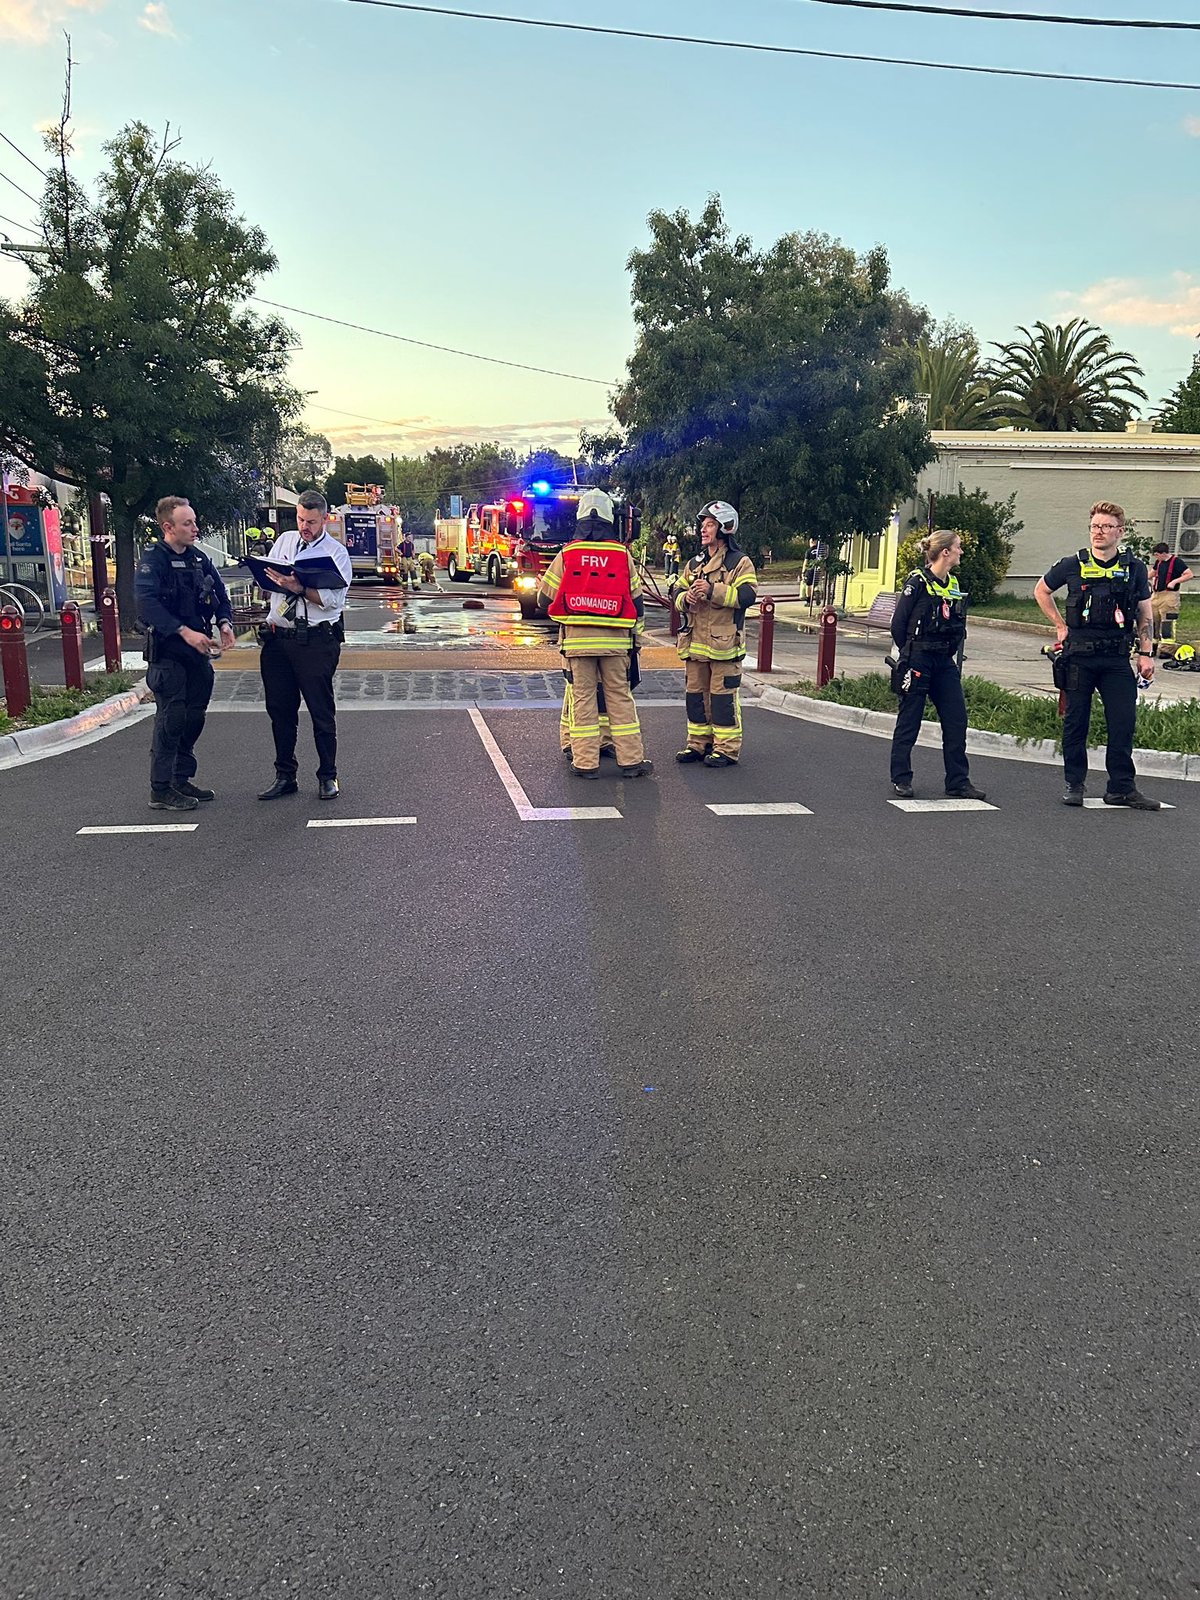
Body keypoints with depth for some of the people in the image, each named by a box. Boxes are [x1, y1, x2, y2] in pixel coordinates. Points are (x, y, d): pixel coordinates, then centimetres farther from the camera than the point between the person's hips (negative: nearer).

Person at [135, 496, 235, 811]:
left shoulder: (199, 559, 11)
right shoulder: (153, 560, -10)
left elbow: (220, 594, 17)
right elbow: (147, 603, -23)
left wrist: (225, 623, -3)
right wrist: (185, 632, -29)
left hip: (198, 649, 7)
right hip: (167, 652, -7)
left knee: (194, 717, 12)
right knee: (170, 719, -7)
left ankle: (182, 780, 24)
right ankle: (160, 790, 0)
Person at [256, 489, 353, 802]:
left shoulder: (336, 552, -2)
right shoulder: (284, 541, 15)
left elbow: (333, 599, -14)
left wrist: (299, 588, -25)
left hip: (315, 642, -5)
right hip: (278, 638, 5)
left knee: (321, 711, 2)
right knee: (280, 710, 10)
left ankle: (327, 777, 14)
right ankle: (285, 776, 20)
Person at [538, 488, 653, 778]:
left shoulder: (566, 554, 0)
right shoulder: (623, 555, 4)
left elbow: (545, 600, 5)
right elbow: (635, 600, 9)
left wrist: (541, 588, 28)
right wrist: (635, 638, 18)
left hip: (576, 637, -1)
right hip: (615, 639, 1)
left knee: (582, 697, 4)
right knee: (620, 696, 7)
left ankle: (586, 762, 4)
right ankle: (630, 760, 7)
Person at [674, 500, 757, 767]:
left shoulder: (739, 562, -3)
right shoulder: (694, 563, 18)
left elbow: (747, 595, -15)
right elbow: (678, 596, 17)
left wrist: (712, 591, -21)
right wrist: (686, 597, -7)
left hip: (724, 642, -7)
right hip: (695, 642, 7)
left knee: (723, 694, -5)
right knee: (695, 692, 11)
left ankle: (727, 748, 2)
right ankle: (699, 743, 22)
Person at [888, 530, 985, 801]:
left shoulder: (953, 584, 11)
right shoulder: (918, 581, -10)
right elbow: (898, 622, -7)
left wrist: (950, 653, 10)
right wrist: (910, 654, 2)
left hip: (944, 662, 7)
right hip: (917, 660, -7)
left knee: (957, 719, 3)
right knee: (909, 720, 1)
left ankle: (958, 783, 10)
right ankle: (901, 780, 12)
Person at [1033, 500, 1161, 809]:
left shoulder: (1134, 568, 6)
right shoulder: (1072, 565, 2)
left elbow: (1145, 614, 9)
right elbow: (1041, 591, 17)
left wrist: (1145, 653, 2)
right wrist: (1061, 625, 9)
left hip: (1116, 658, 1)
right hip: (1079, 656, -1)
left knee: (1124, 722, -2)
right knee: (1076, 722, 5)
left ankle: (1121, 788, 7)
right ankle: (1074, 785, 15)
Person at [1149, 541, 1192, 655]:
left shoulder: (1177, 561, -9)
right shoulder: (1159, 562, 13)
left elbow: (1189, 574, -14)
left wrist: (1175, 581, -21)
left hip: (1169, 595, -8)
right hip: (1156, 595, 8)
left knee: (1167, 623, -10)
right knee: (1153, 621, 10)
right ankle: (1153, 646, 19)